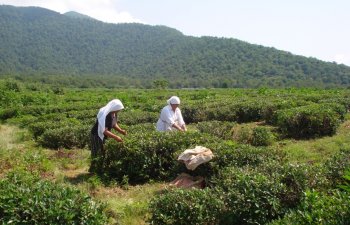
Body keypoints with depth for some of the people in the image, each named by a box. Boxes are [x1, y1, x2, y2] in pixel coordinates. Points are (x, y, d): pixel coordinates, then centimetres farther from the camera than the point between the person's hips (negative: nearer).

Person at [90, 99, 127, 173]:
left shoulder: (113, 114, -7)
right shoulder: (104, 115, -32)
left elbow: (114, 124, 7)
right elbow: (104, 131, -36)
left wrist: (121, 130, -10)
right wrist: (116, 137, -39)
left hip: (104, 136, 8)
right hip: (97, 135, -8)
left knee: (103, 153, 15)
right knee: (97, 154, 0)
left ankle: (99, 169, 29)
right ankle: (93, 170, 16)